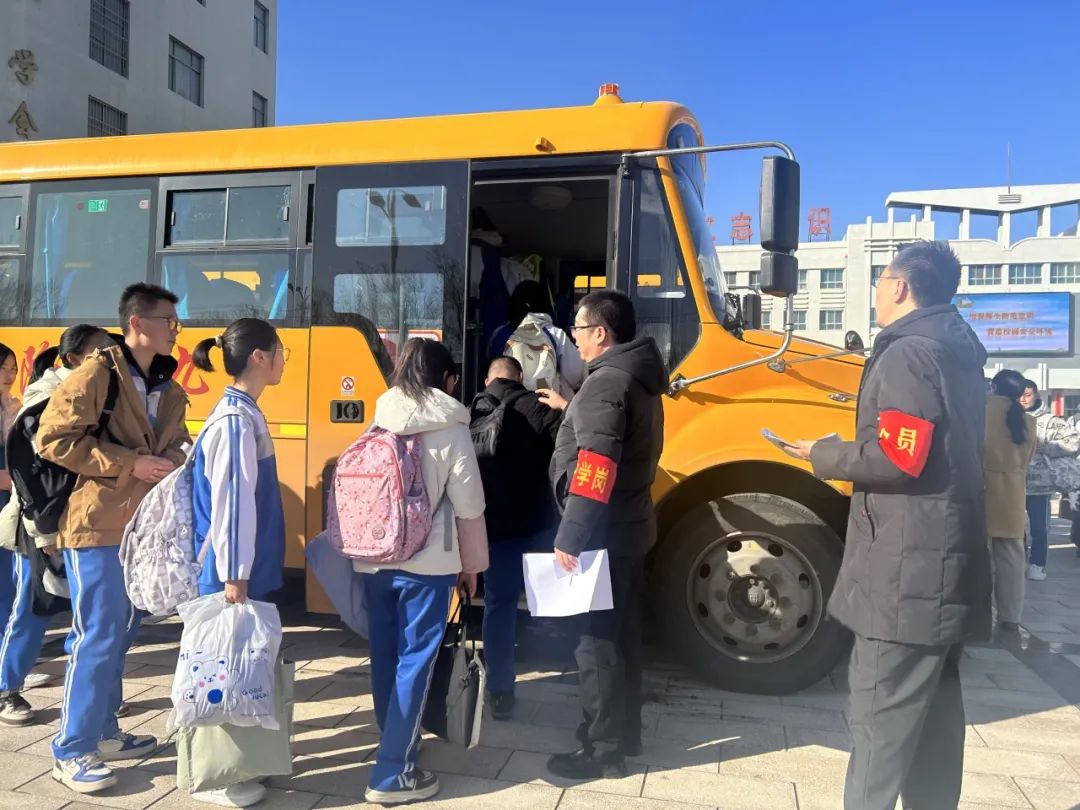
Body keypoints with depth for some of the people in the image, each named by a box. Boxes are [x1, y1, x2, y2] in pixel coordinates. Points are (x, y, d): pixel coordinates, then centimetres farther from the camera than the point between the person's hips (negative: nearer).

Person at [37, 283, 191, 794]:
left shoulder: (166, 388, 12)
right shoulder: (96, 374, -11)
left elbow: (176, 443, 21)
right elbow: (53, 439, -15)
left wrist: (177, 460, -4)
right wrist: (130, 463, -19)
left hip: (143, 526, 8)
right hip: (99, 525, -8)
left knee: (121, 635, 16)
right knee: (97, 637, -4)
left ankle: (103, 732, 30)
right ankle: (72, 751, 9)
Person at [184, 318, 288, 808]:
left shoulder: (243, 413, 10)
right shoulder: (236, 419, -19)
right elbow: (230, 501, -22)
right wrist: (233, 576, -21)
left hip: (247, 567, 9)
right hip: (233, 570, -9)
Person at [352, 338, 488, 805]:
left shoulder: (379, 425, 2)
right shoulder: (450, 429, -8)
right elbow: (468, 505, -7)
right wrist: (472, 564, 6)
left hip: (373, 560, 5)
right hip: (428, 564, -5)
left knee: (385, 656, 17)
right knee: (414, 662, 2)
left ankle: (396, 742, 35)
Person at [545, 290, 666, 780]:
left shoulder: (606, 382, -19)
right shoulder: (637, 376, 12)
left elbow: (593, 471, -26)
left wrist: (570, 537, -23)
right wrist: (570, 410, 23)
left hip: (603, 534, -10)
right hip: (629, 528, 10)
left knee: (596, 640, 0)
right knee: (621, 634, 19)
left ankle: (603, 750, 12)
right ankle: (624, 732, 32)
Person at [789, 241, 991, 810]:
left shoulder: (907, 354, -14)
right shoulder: (958, 355, 15)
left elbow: (897, 459, -23)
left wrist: (824, 457, -8)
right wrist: (845, 453, 15)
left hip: (907, 571, -10)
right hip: (946, 565, 10)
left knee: (880, 714, -4)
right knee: (934, 709, 18)